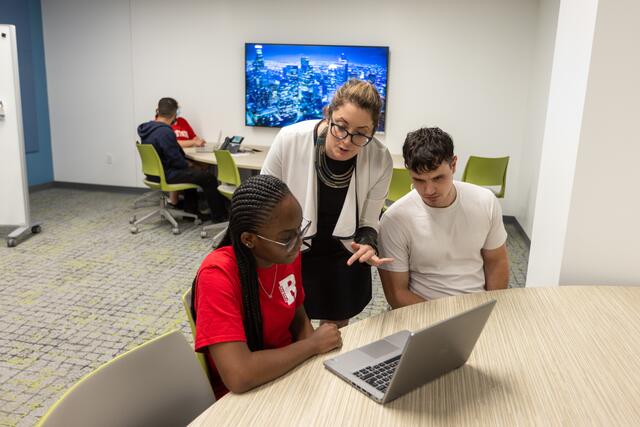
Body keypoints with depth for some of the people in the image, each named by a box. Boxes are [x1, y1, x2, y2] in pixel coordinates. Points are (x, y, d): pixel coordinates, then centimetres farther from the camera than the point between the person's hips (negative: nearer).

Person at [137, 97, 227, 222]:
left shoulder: (147, 128, 5)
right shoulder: (165, 132, -24)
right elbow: (175, 159, -23)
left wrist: (186, 163, 12)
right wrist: (188, 164, -3)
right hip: (165, 175, -10)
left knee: (192, 171, 30)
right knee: (208, 176, -6)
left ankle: (191, 210, 32)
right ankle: (219, 216, 3)